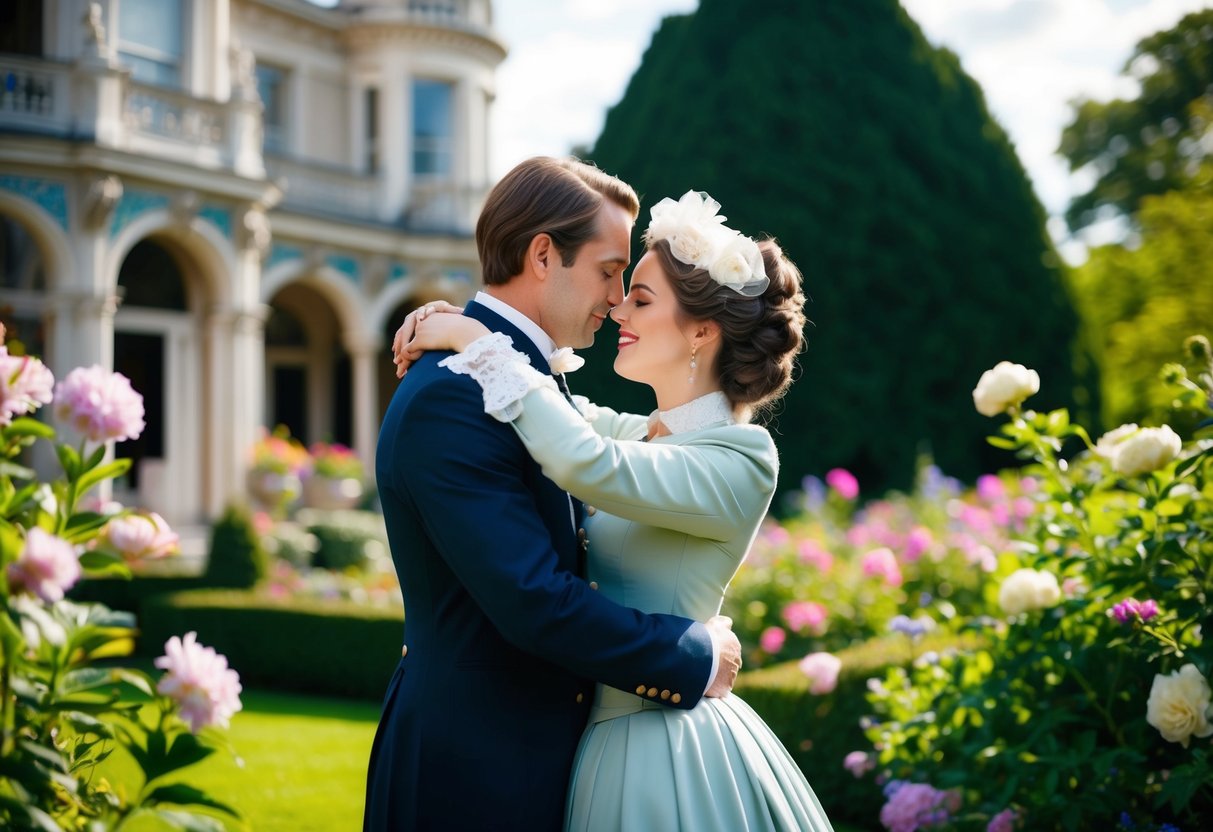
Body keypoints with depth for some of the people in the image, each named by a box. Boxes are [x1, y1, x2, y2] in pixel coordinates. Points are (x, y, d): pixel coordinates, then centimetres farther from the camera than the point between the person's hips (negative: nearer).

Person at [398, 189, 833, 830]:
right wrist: (447, 326, 2)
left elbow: (587, 464, -32)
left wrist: (478, 341, -22)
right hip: (609, 733, 8)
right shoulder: (636, 433, 7)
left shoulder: (740, 458, -17)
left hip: (664, 752, -8)